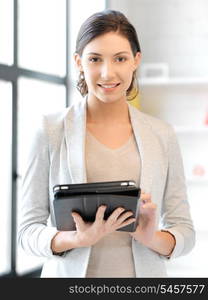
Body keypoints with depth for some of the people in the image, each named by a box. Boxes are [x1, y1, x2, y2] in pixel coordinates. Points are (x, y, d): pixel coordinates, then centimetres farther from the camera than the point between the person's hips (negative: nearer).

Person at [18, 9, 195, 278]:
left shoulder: (162, 135, 0)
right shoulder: (50, 131, -6)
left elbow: (184, 232, 2)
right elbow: (29, 231, -6)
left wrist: (152, 238, -17)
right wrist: (78, 238, -23)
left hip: (144, 272, 2)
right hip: (71, 274, -1)